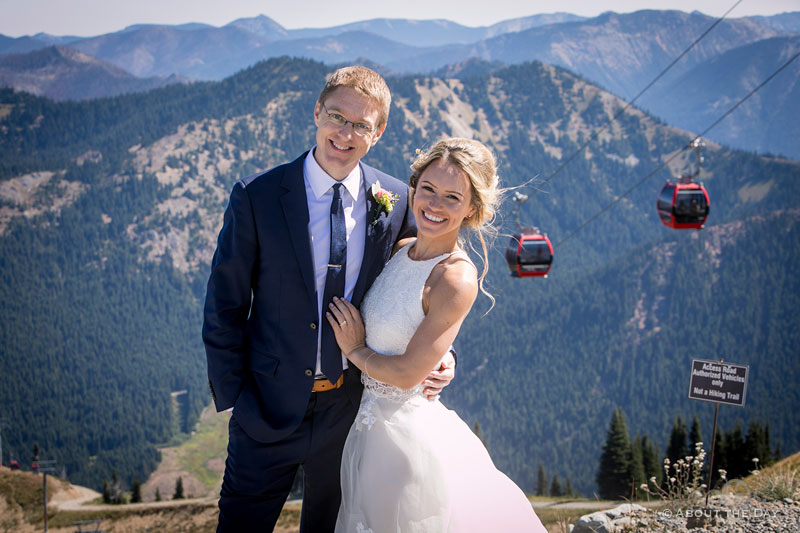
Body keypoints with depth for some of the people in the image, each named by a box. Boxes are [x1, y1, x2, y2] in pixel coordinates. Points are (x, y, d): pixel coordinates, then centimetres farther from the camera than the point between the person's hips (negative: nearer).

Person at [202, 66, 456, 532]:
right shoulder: (257, 196, -11)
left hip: (351, 407, 2)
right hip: (269, 407, -2)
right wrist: (234, 397, -8)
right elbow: (224, 307, -6)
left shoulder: (397, 202, -4)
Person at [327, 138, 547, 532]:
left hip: (407, 434, -7)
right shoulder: (401, 249, 1)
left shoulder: (457, 278, -22)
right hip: (368, 424, 7)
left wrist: (355, 351, -8)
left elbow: (408, 372, -21)